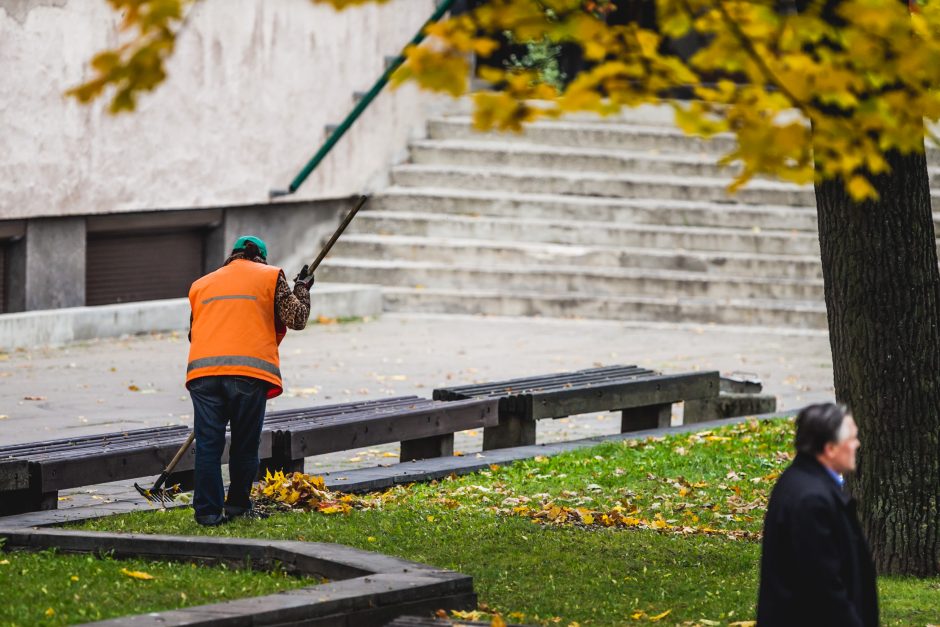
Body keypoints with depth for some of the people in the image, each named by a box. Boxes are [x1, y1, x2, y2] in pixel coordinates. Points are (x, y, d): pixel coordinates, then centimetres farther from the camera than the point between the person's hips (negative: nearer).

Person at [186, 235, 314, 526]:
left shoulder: (200, 284, 25)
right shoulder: (270, 276, 14)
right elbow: (296, 319, 12)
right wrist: (301, 291, 29)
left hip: (202, 370, 3)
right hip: (250, 370, -3)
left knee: (208, 444, 3)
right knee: (245, 444, 10)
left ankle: (208, 511, 1)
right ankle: (238, 505, 17)